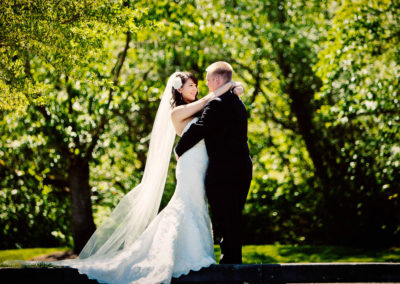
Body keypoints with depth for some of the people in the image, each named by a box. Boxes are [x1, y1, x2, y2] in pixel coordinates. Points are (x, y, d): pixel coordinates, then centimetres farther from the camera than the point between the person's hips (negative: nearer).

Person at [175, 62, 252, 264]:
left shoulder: (217, 104, -14)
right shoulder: (237, 103, 16)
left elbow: (198, 130, -18)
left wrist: (179, 151, -2)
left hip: (223, 172, -9)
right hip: (242, 170, 9)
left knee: (225, 222, -4)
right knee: (234, 222, 15)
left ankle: (228, 263, -3)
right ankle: (235, 262, 20)